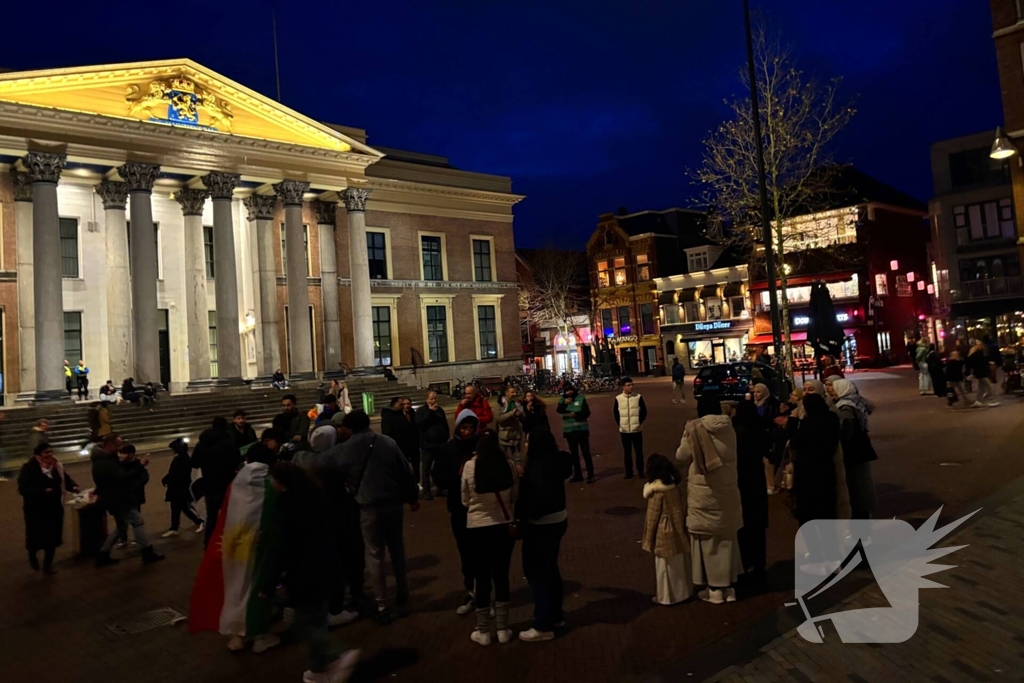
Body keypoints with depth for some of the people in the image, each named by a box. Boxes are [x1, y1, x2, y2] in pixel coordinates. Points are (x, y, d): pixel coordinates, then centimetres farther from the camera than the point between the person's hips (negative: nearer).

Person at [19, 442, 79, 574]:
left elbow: (66, 478, 10)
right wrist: (43, 491, -31)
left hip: (54, 508, 5)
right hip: (36, 509, -5)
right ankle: (32, 555, 38)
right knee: (37, 537, 3)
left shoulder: (56, 466, 2)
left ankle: (48, 564, 24)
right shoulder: (28, 468, -16)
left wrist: (73, 486, -11)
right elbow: (23, 489, -20)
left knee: (53, 537, 8)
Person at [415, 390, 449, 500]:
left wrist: (446, 438, 8)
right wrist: (430, 412, -19)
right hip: (427, 445, -4)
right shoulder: (421, 410, -2)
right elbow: (419, 423, -19)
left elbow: (445, 425, 16)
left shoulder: (440, 409, 10)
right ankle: (426, 491, 6)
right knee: (426, 469, 0)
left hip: (440, 444, 4)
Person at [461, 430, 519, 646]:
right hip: (504, 526, 1)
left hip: (477, 527, -1)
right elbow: (514, 496, 3)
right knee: (501, 576, 14)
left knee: (482, 578, 11)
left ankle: (483, 632, 21)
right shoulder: (508, 465, -9)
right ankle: (502, 629, 23)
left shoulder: (470, 466, -12)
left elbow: (465, 501, -1)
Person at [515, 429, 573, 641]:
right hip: (556, 521, 10)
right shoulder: (552, 463, 3)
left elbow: (544, 496, -36)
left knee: (537, 572, 1)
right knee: (549, 569, 21)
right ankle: (555, 616, 35)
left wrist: (527, 515, -23)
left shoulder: (540, 468, -25)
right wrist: (524, 475, 11)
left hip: (542, 526, -10)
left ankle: (543, 626, 10)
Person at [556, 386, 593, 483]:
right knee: (574, 454, 12)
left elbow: (587, 412, -9)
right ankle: (578, 475, 21)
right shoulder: (562, 400, 4)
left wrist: (577, 414, -26)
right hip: (569, 431, 4)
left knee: (586, 453, -4)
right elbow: (558, 410, -14)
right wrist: (564, 403, -32)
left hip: (581, 430, -4)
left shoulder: (581, 398, -4)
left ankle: (590, 475, 0)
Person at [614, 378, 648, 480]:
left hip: (637, 429, -1)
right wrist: (620, 424, 3)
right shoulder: (618, 399, -4)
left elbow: (644, 411, 1)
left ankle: (640, 470, 17)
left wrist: (639, 422, -2)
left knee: (639, 451, 6)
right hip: (624, 430, 1)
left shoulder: (638, 397, -6)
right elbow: (615, 413, 8)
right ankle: (629, 472, 18)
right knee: (627, 452, 9)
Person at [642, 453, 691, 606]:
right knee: (681, 563, 19)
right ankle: (684, 591, 33)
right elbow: (684, 510, 6)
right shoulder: (677, 487, -2)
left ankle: (667, 597, 18)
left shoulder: (656, 492, -19)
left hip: (664, 536, -6)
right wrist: (682, 527, 19)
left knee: (666, 566, 7)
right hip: (680, 533, 7)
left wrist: (648, 540, -4)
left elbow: (652, 518, -14)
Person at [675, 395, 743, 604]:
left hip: (703, 494, -4)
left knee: (708, 540, 7)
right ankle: (728, 586, 24)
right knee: (726, 538, 16)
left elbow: (681, 457, -5)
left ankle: (714, 589, 14)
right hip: (727, 492, 4)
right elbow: (730, 456, 11)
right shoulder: (729, 429, -2)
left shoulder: (694, 429, -14)